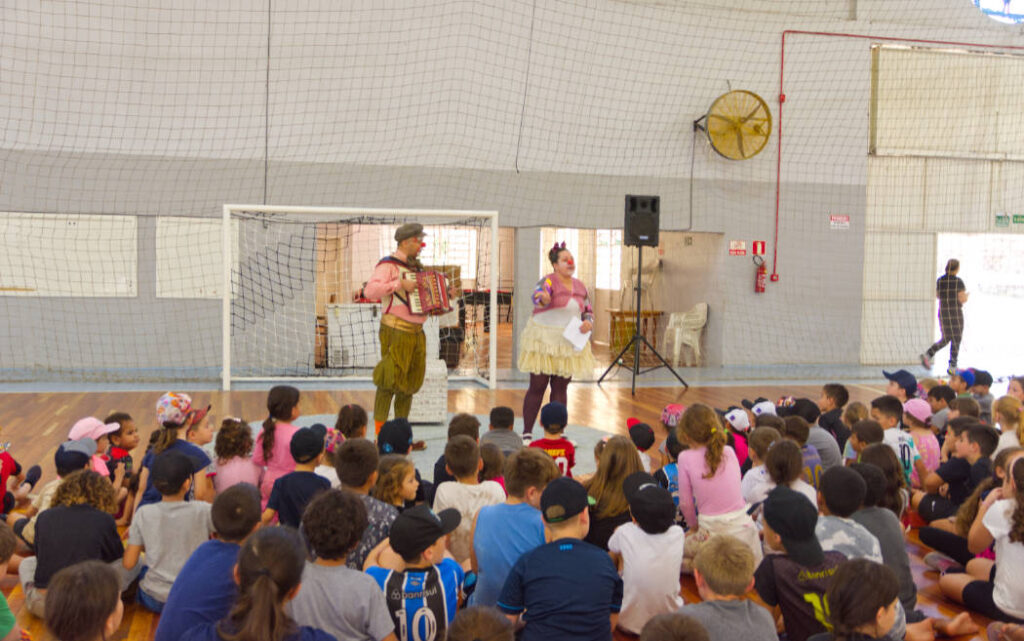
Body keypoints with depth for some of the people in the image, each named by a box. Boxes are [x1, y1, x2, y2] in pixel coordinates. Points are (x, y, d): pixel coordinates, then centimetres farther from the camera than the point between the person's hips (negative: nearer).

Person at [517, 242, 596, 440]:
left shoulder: (580, 286, 9)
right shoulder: (548, 281, -10)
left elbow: (588, 311, 18)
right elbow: (537, 297, -30)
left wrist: (588, 323, -4)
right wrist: (543, 299, -54)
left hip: (569, 344, 5)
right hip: (544, 342, -5)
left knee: (560, 388, 10)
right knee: (537, 387, -2)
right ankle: (527, 433, 6)